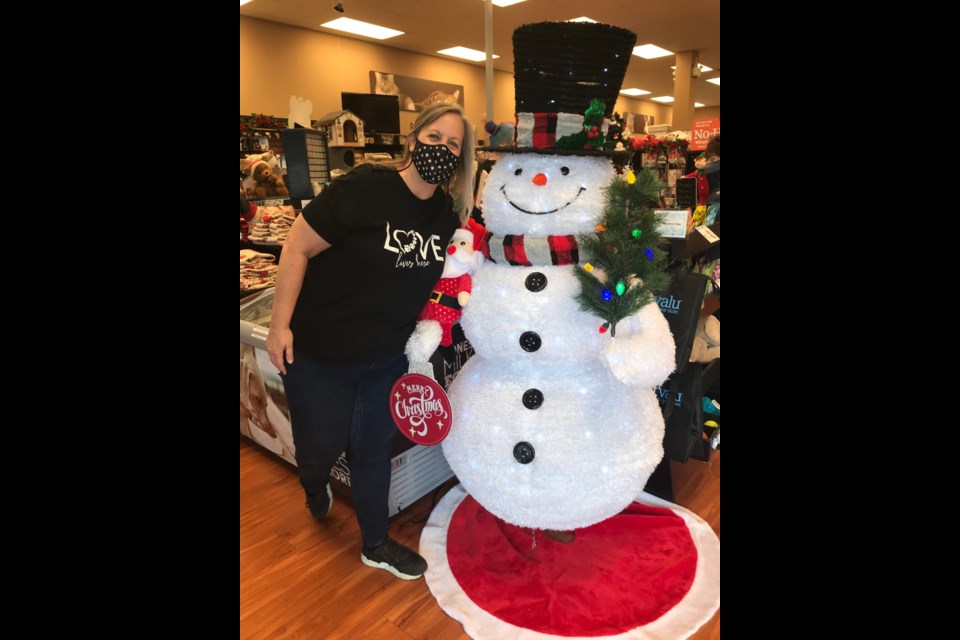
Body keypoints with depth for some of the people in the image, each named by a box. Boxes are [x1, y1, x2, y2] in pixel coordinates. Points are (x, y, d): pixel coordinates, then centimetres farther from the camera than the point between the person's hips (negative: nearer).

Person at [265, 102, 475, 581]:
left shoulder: (448, 214, -4)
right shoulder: (363, 188, -21)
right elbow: (297, 248, -15)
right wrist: (280, 324, -14)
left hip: (387, 358, 4)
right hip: (317, 353, -4)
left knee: (373, 449, 16)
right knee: (321, 446, 11)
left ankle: (375, 545, 38)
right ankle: (315, 487, 51)